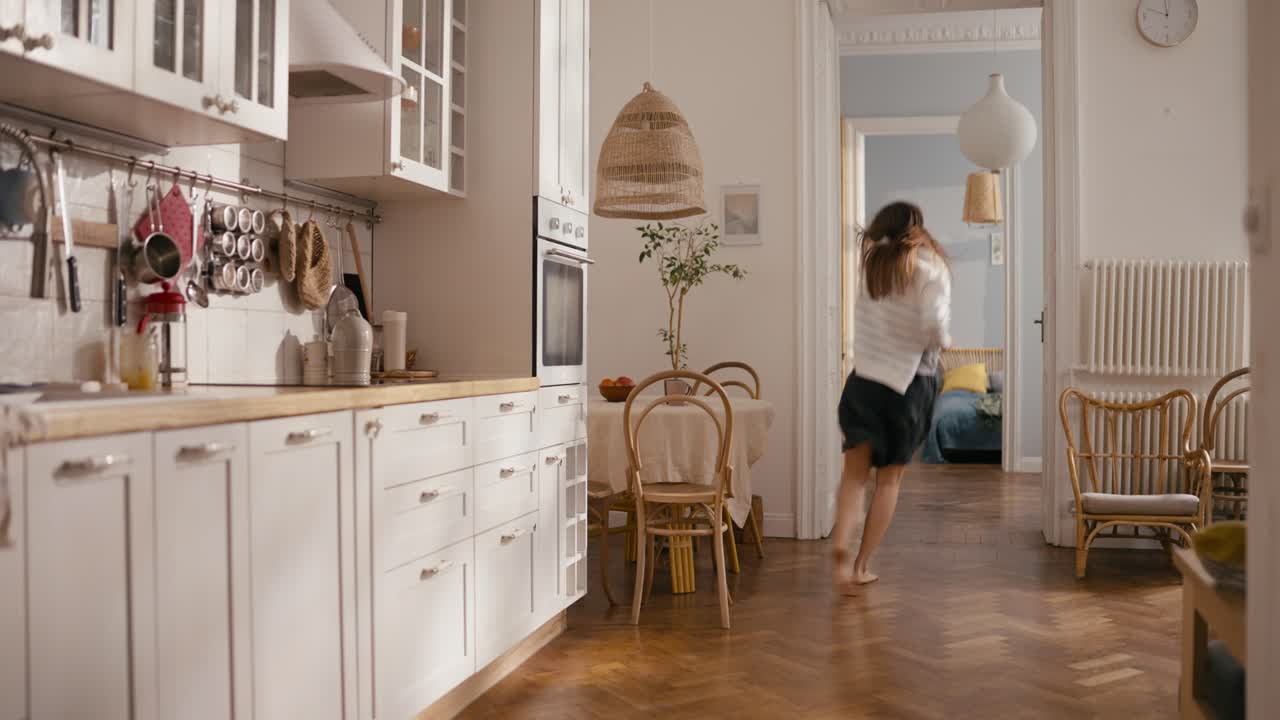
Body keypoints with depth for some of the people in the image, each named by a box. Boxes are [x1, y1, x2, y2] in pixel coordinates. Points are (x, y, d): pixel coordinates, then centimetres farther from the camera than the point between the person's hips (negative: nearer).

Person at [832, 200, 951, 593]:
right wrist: (942, 341, 3)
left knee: (855, 473, 4)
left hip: (865, 379, 2)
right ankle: (862, 564, 12)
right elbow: (935, 326, -16)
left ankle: (842, 551, -18)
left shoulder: (872, 260, 5)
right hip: (911, 381, -2)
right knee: (889, 478, 10)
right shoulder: (930, 267, -6)